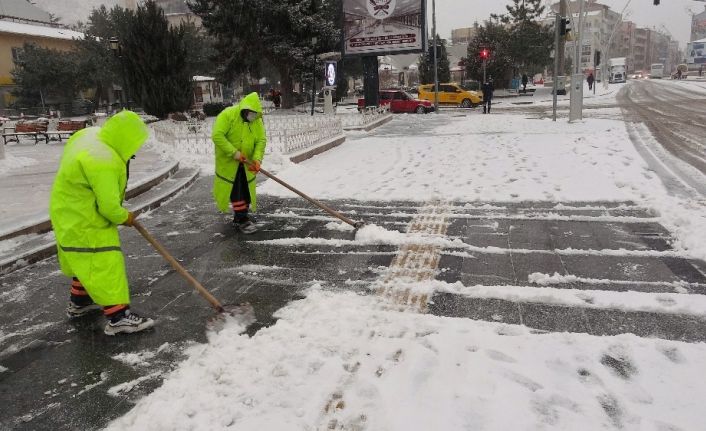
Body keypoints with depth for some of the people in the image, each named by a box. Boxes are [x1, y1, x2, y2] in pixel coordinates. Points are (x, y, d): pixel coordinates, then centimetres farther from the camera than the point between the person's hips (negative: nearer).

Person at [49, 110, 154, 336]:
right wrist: (125, 217, -7)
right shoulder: (103, 162, -30)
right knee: (105, 263, -7)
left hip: (76, 214, 10)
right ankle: (118, 316, -4)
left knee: (86, 260, 23)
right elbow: (109, 206, -28)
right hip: (82, 222, -10)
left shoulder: (91, 134, 0)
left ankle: (79, 302, 39)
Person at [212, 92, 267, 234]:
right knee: (235, 190, -2)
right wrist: (234, 153, -27)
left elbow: (261, 140, -7)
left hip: (246, 163, 5)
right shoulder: (227, 115, -18)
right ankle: (241, 220, 5)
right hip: (228, 162, -5)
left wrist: (257, 159, -23)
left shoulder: (257, 121, -4)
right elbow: (217, 136, -24)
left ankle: (241, 216, 26)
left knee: (245, 190, 12)